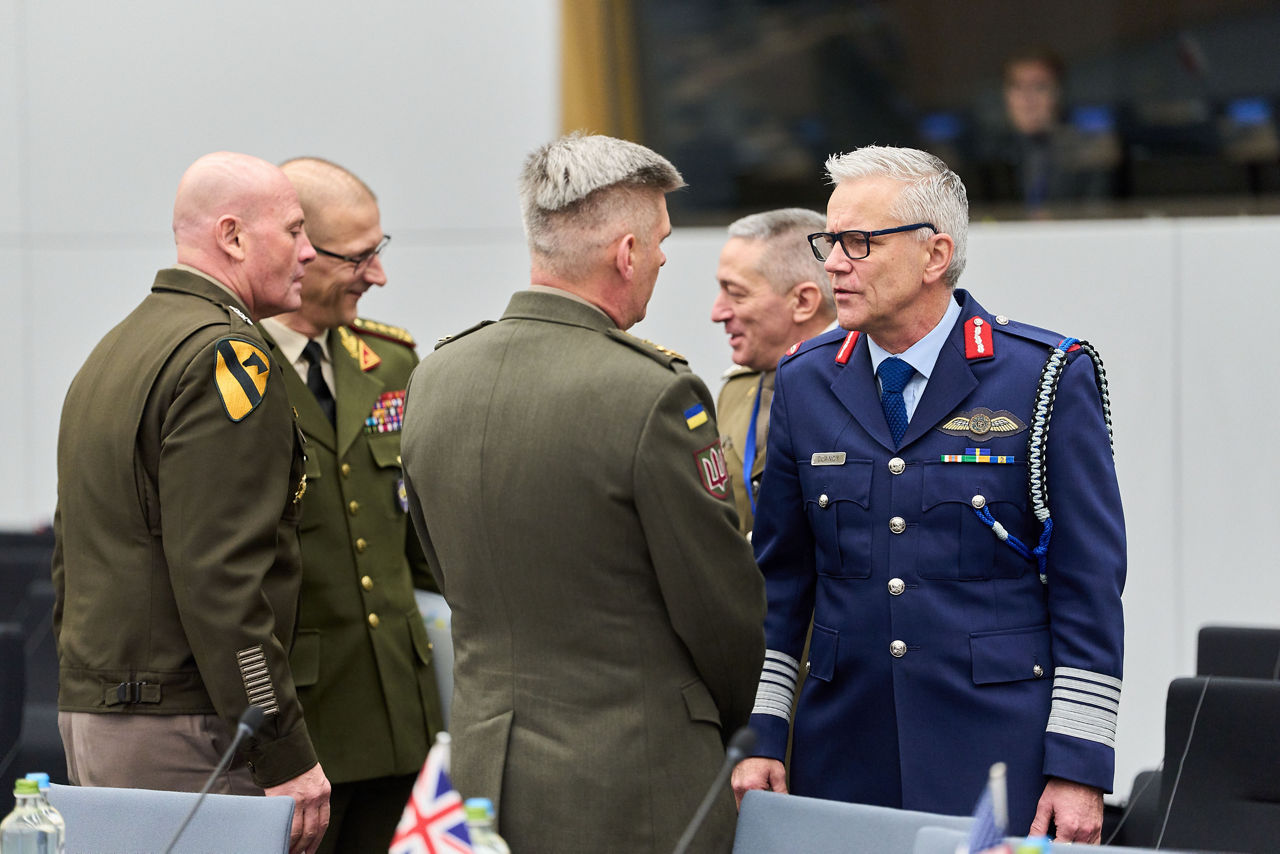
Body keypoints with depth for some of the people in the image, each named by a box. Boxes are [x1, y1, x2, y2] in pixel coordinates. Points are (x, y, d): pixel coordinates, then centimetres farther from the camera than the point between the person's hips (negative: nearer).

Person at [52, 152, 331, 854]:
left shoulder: (111, 353, 18)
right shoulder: (225, 356, -13)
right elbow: (221, 578, -20)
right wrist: (285, 756, -18)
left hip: (90, 716, 10)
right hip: (182, 736, -10)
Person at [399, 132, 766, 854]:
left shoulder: (435, 379, 4)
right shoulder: (655, 396, -17)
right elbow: (721, 604, -9)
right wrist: (729, 721, 11)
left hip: (483, 764, 7)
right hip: (634, 786, -7)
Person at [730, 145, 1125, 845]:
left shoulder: (1048, 378, -5)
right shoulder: (805, 381, 8)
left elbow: (1089, 586, -5)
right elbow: (778, 578, 13)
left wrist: (1079, 769, -9)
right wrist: (759, 738, 5)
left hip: (999, 761, -3)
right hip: (843, 755, 4)